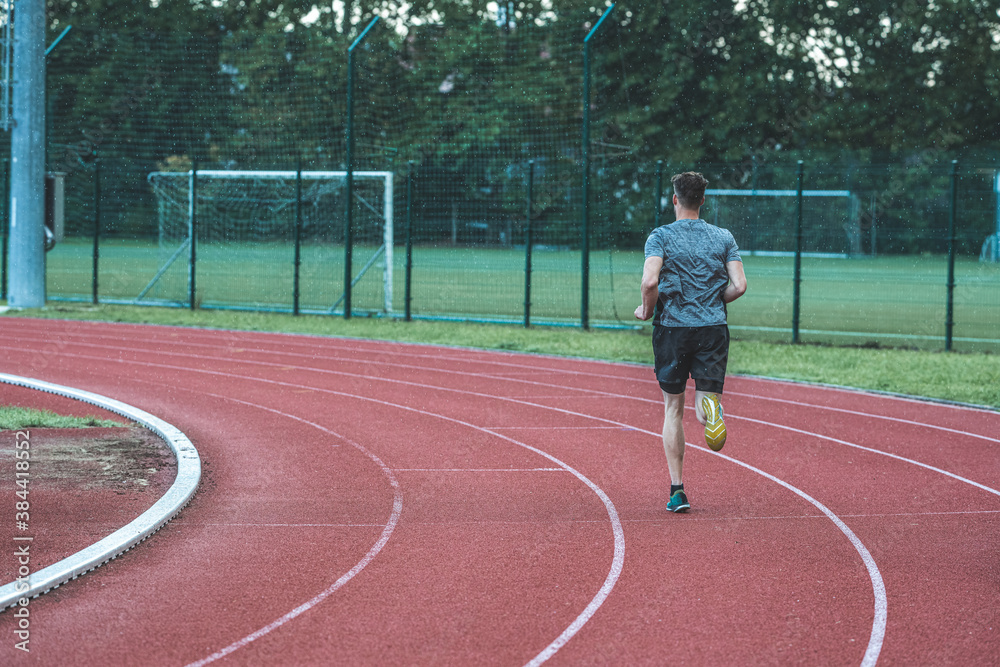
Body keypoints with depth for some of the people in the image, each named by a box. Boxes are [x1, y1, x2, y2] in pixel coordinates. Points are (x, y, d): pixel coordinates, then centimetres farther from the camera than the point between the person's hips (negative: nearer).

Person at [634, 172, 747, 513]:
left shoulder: (661, 236, -2)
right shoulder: (724, 238, 6)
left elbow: (650, 281, -17)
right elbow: (739, 286, -2)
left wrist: (646, 310, 2)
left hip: (672, 328, -1)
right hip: (714, 328, 1)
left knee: (673, 409, 12)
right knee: (704, 402, 4)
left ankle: (677, 489, 8)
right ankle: (710, 408, -36)